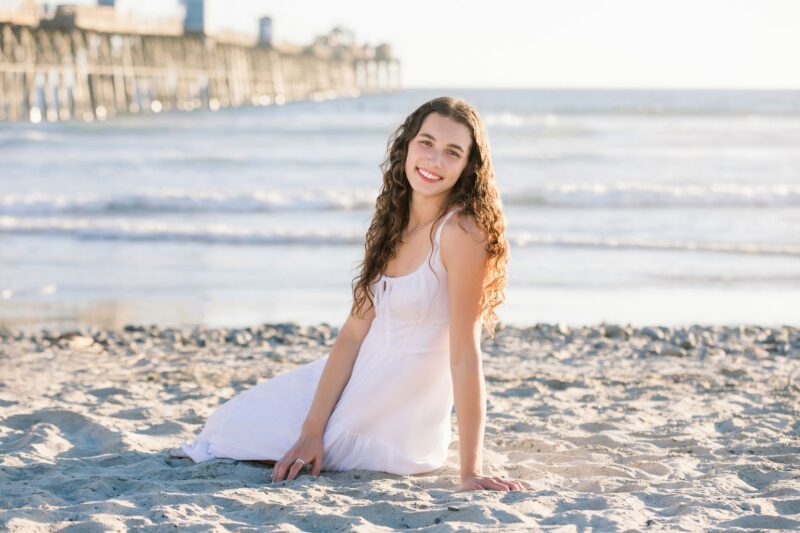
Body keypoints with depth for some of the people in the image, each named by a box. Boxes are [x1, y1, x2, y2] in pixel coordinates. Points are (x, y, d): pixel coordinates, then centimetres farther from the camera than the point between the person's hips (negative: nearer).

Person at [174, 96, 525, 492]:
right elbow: (355, 331, -1)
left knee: (239, 428, 5)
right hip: (360, 381, 8)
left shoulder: (460, 232, -22)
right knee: (232, 417, 20)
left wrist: (471, 473, -25)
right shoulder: (394, 222, 3)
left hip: (395, 428, -8)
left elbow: (465, 356, -24)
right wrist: (312, 431, -8)